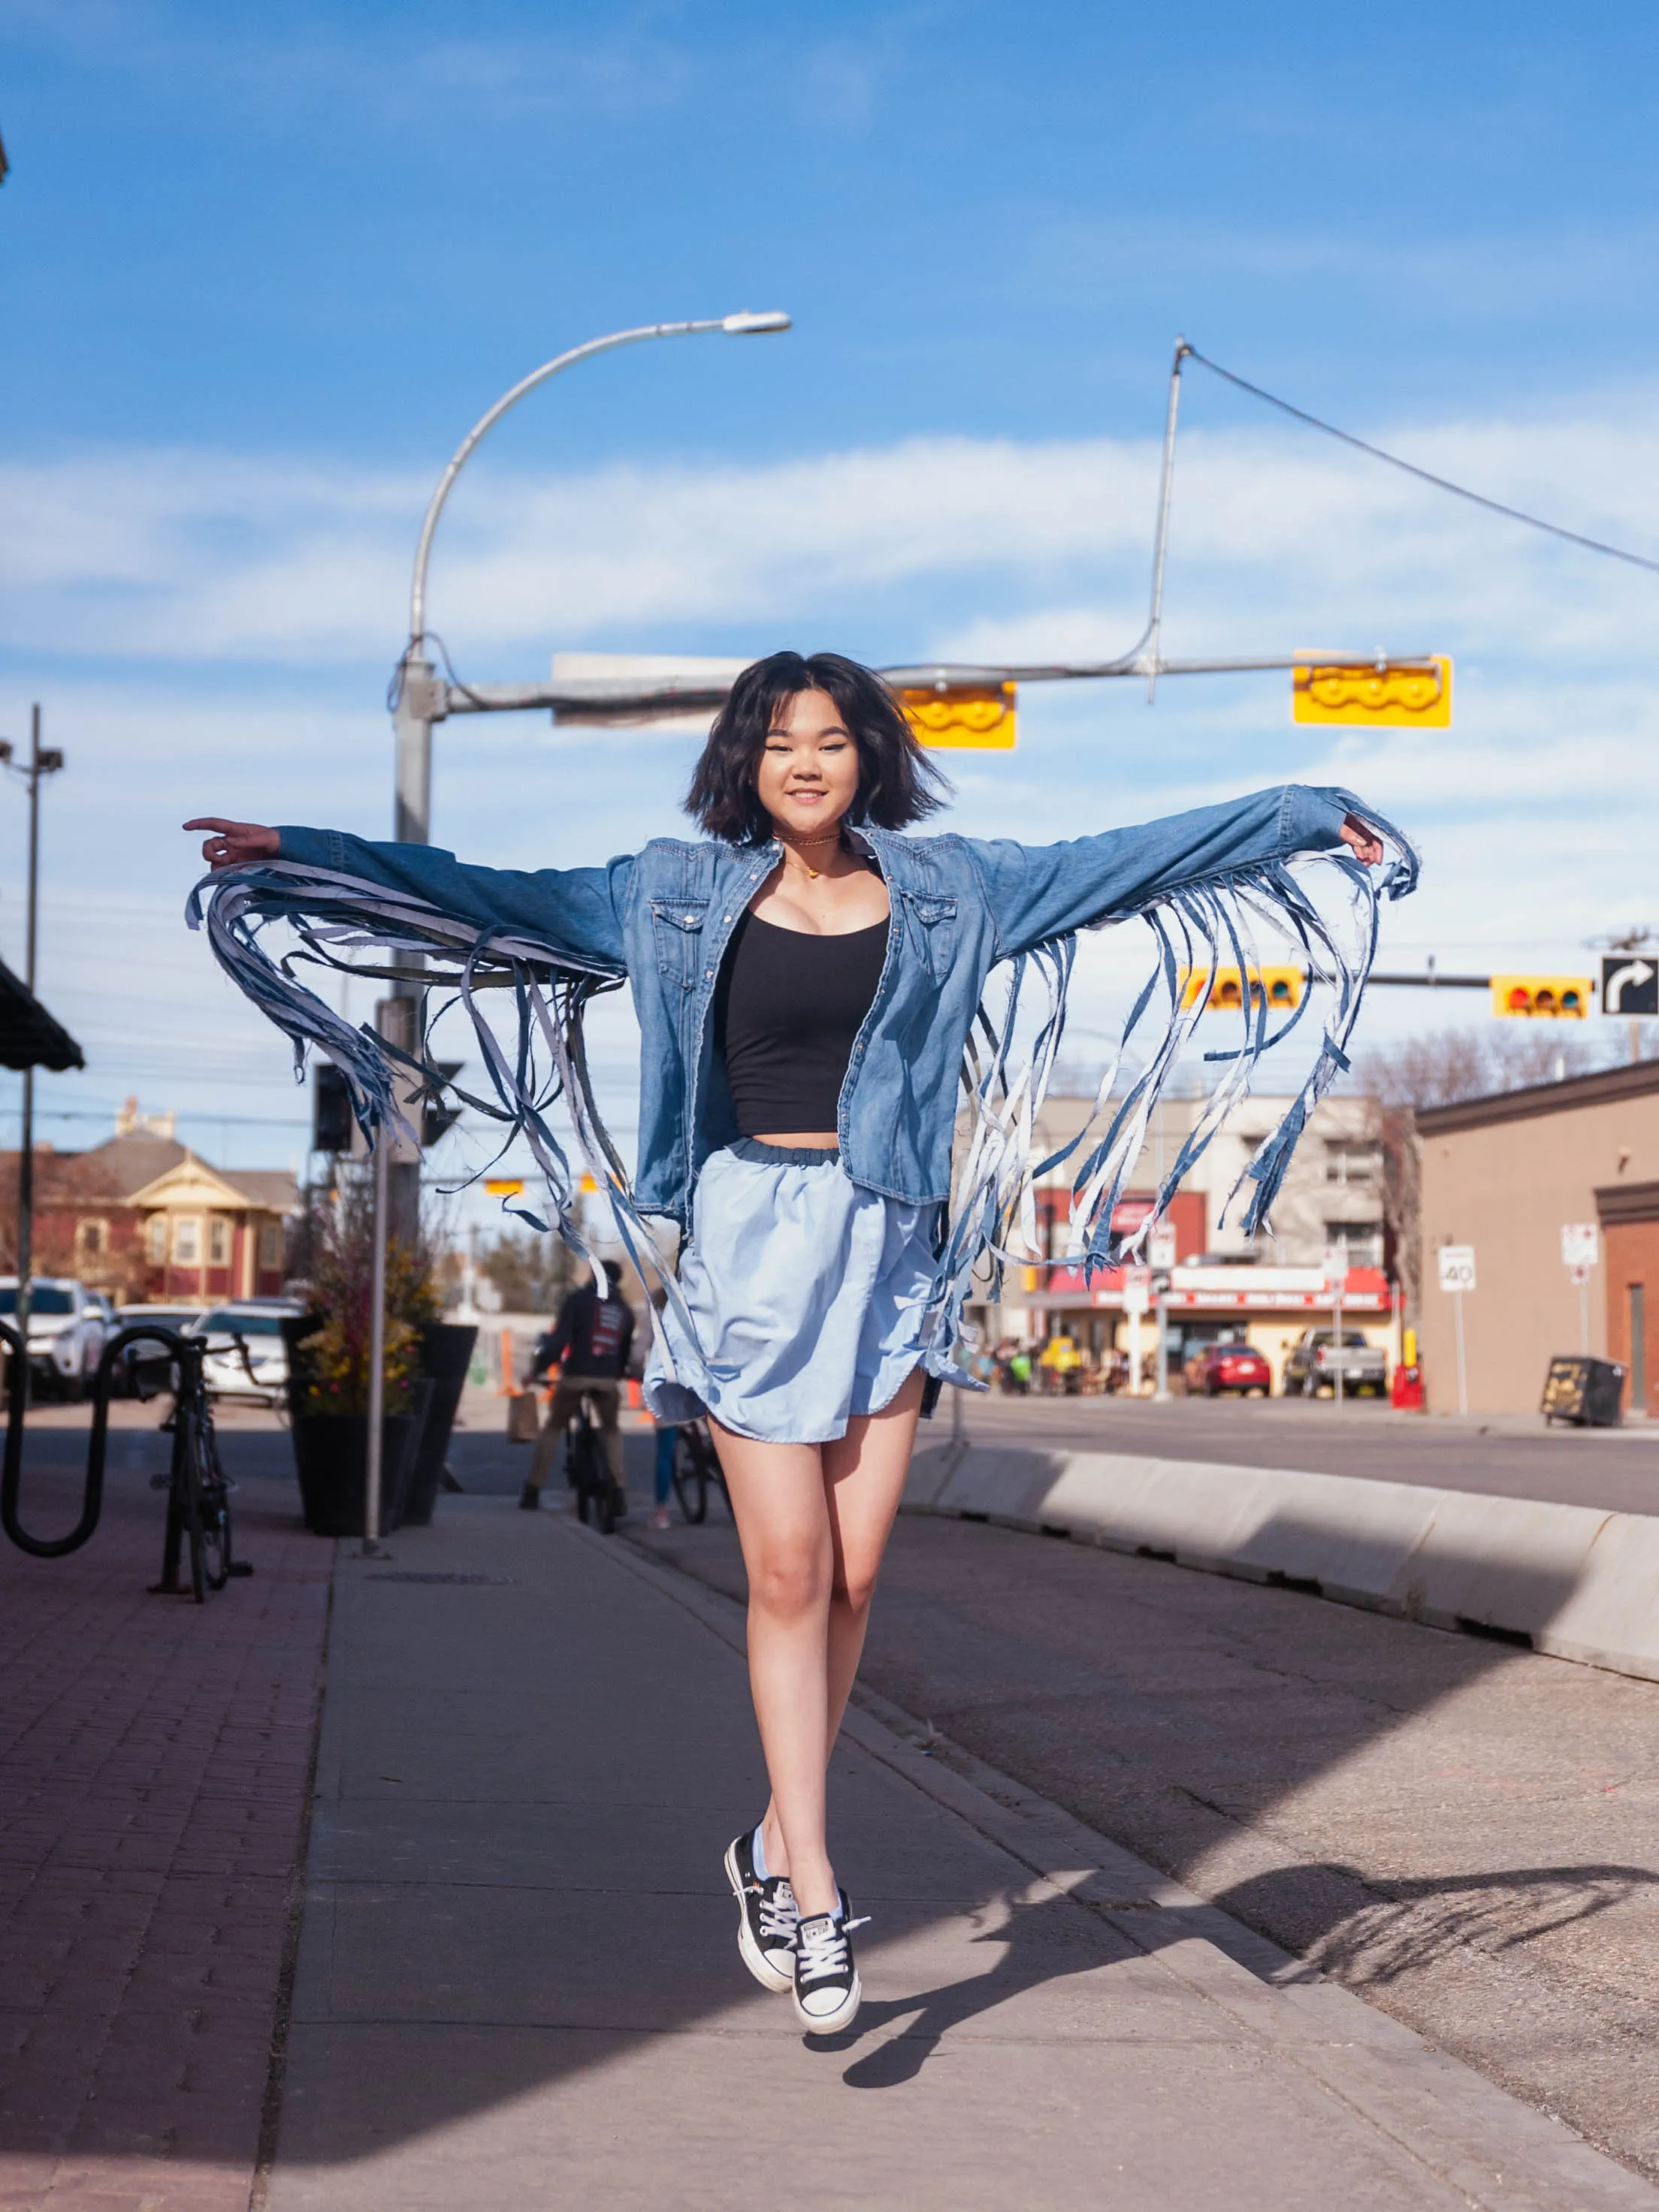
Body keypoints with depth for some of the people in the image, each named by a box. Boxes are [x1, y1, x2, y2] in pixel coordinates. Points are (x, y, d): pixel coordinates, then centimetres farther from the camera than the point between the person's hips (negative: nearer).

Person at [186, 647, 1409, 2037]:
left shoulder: (948, 889, 9)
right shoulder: (679, 893, 6)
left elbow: (1128, 862, 14)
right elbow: (489, 901, 9)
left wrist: (1303, 820, 15)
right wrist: (298, 862, 6)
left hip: (888, 1243, 2)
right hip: (749, 1234, -2)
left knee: (856, 1571, -1)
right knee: (788, 1570, -6)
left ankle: (778, 1844, 19)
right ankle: (817, 1898, 0)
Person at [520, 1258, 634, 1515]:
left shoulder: (578, 1298, 3)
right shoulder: (625, 1310, 16)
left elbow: (559, 1338, -6)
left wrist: (536, 1371, -2)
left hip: (576, 1375, -2)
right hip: (608, 1379, 2)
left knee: (554, 1427, 14)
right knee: (611, 1429, 23)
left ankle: (532, 1491, 11)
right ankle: (619, 1491, 9)